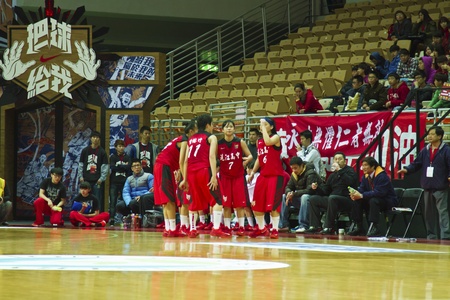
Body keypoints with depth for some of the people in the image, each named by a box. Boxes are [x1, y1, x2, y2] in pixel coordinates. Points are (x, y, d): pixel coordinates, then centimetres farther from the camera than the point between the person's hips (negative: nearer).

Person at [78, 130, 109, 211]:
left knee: (98, 200, -3)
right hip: (86, 180, 2)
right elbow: (81, 164, 10)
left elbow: (105, 166, 0)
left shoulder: (102, 152, 3)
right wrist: (81, 176, 2)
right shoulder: (85, 150, 9)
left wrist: (102, 178, -9)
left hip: (97, 180, -2)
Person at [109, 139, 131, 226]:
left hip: (124, 182, 1)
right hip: (114, 183, -1)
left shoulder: (127, 157, 12)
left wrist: (118, 166, -5)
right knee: (113, 201, -5)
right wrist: (123, 166, -4)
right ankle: (111, 219, -5)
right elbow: (112, 167, -6)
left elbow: (128, 167, -3)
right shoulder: (113, 157, 9)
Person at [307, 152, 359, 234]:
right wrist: (317, 188, 1)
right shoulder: (333, 175, 22)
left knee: (332, 198, -37)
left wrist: (340, 170, -18)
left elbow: (350, 181, -21)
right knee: (313, 199, 0)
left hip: (347, 200, -8)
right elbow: (325, 191, 20)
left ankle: (329, 227, -36)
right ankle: (315, 226, -9)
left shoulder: (350, 170, 3)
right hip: (332, 199, 8)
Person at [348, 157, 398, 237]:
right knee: (357, 201, -10)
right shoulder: (365, 176, 5)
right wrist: (355, 193, -23)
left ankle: (374, 227, -37)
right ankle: (358, 227, -7)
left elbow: (379, 192, -31)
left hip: (387, 201, -8)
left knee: (373, 200, -36)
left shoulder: (382, 176, -21)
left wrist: (362, 195, -34)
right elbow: (361, 188, 3)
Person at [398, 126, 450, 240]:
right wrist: (407, 170, -6)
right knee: (429, 213, 10)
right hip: (428, 188, 6)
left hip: (441, 188, -6)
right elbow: (416, 164, 11)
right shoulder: (425, 151, 14)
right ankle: (431, 237, 17)